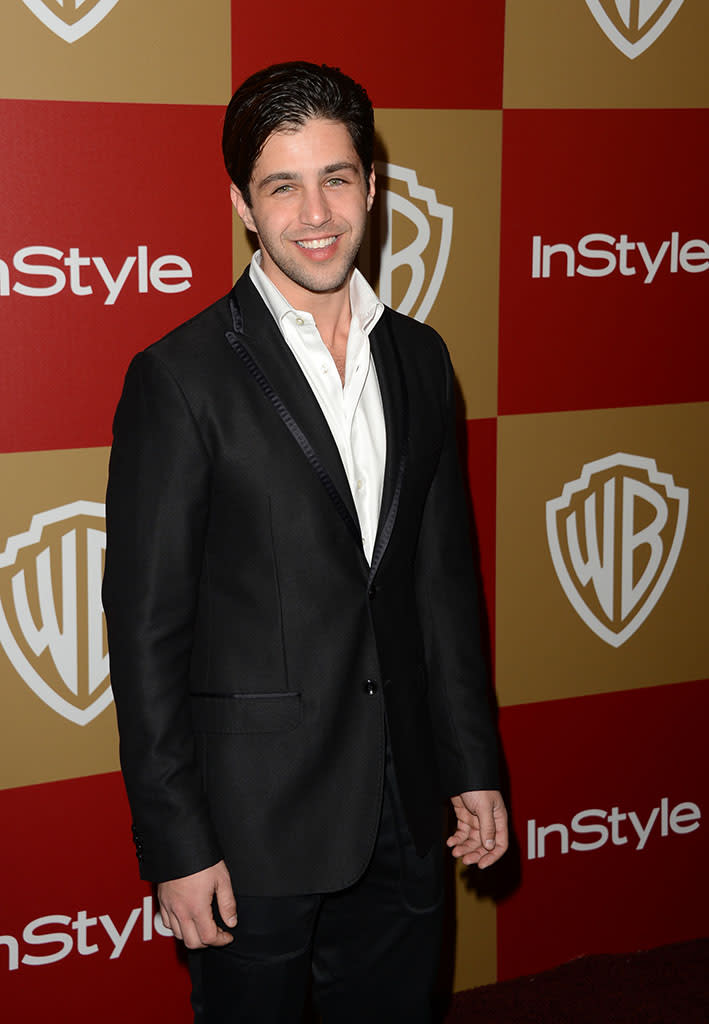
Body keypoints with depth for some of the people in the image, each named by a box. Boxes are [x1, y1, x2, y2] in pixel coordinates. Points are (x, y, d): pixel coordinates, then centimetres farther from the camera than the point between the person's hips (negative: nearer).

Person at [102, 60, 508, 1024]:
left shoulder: (419, 358, 6)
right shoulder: (182, 377, -12)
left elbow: (445, 577, 12)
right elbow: (146, 626, -12)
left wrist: (473, 766, 10)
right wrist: (176, 844, -13)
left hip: (400, 809, 5)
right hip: (255, 819, -5)